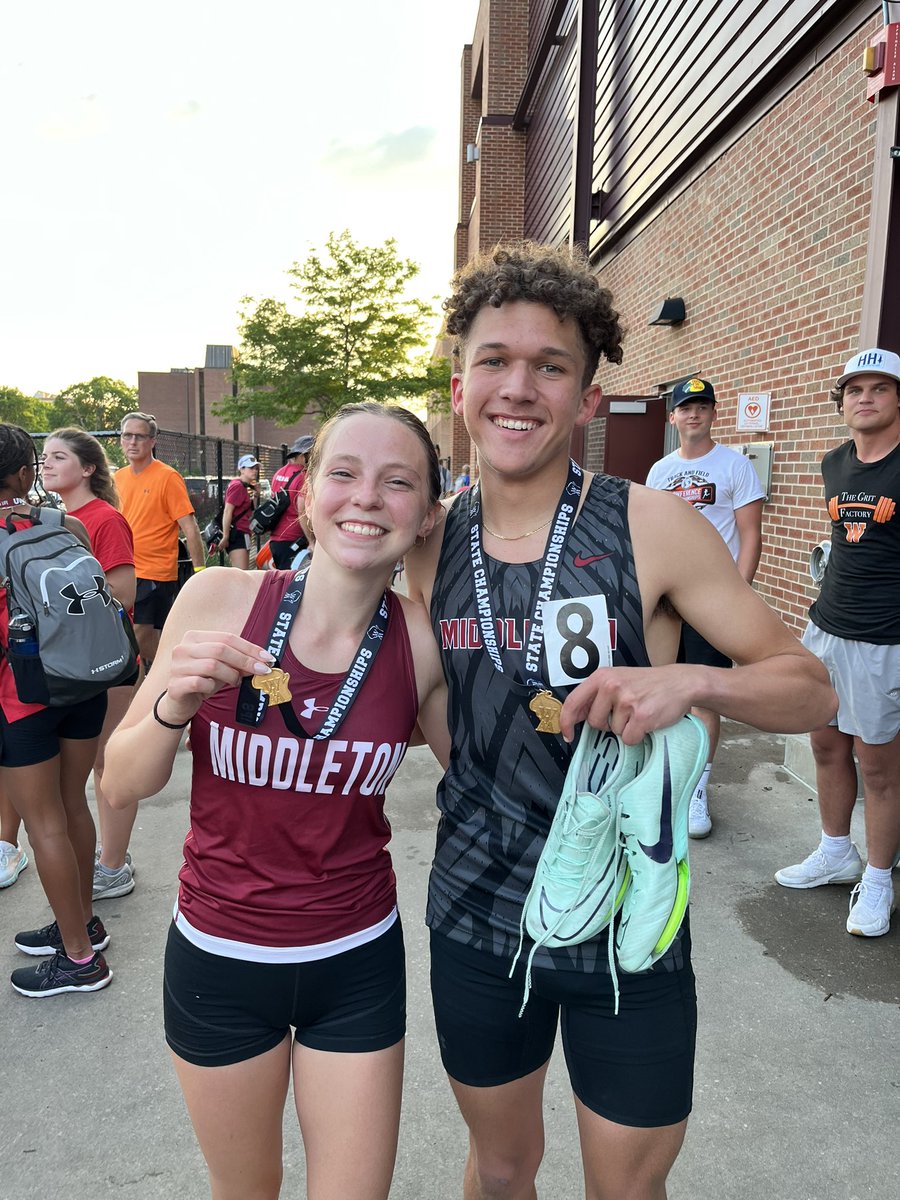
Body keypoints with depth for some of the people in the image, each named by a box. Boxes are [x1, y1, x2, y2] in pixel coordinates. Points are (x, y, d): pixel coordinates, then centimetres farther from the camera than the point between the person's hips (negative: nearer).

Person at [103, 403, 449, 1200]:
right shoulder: (218, 602, -17)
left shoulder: (422, 641, -15)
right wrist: (174, 704, -28)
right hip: (218, 959, 0)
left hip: (357, 962, 0)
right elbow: (124, 786, -9)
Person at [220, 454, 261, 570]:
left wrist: (256, 494, 7)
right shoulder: (237, 486, -10)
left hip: (242, 534, 11)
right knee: (242, 574, -18)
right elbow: (227, 512, -18)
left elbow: (250, 510, 18)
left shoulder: (245, 487, 18)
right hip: (236, 533, -11)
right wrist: (225, 537, -22)